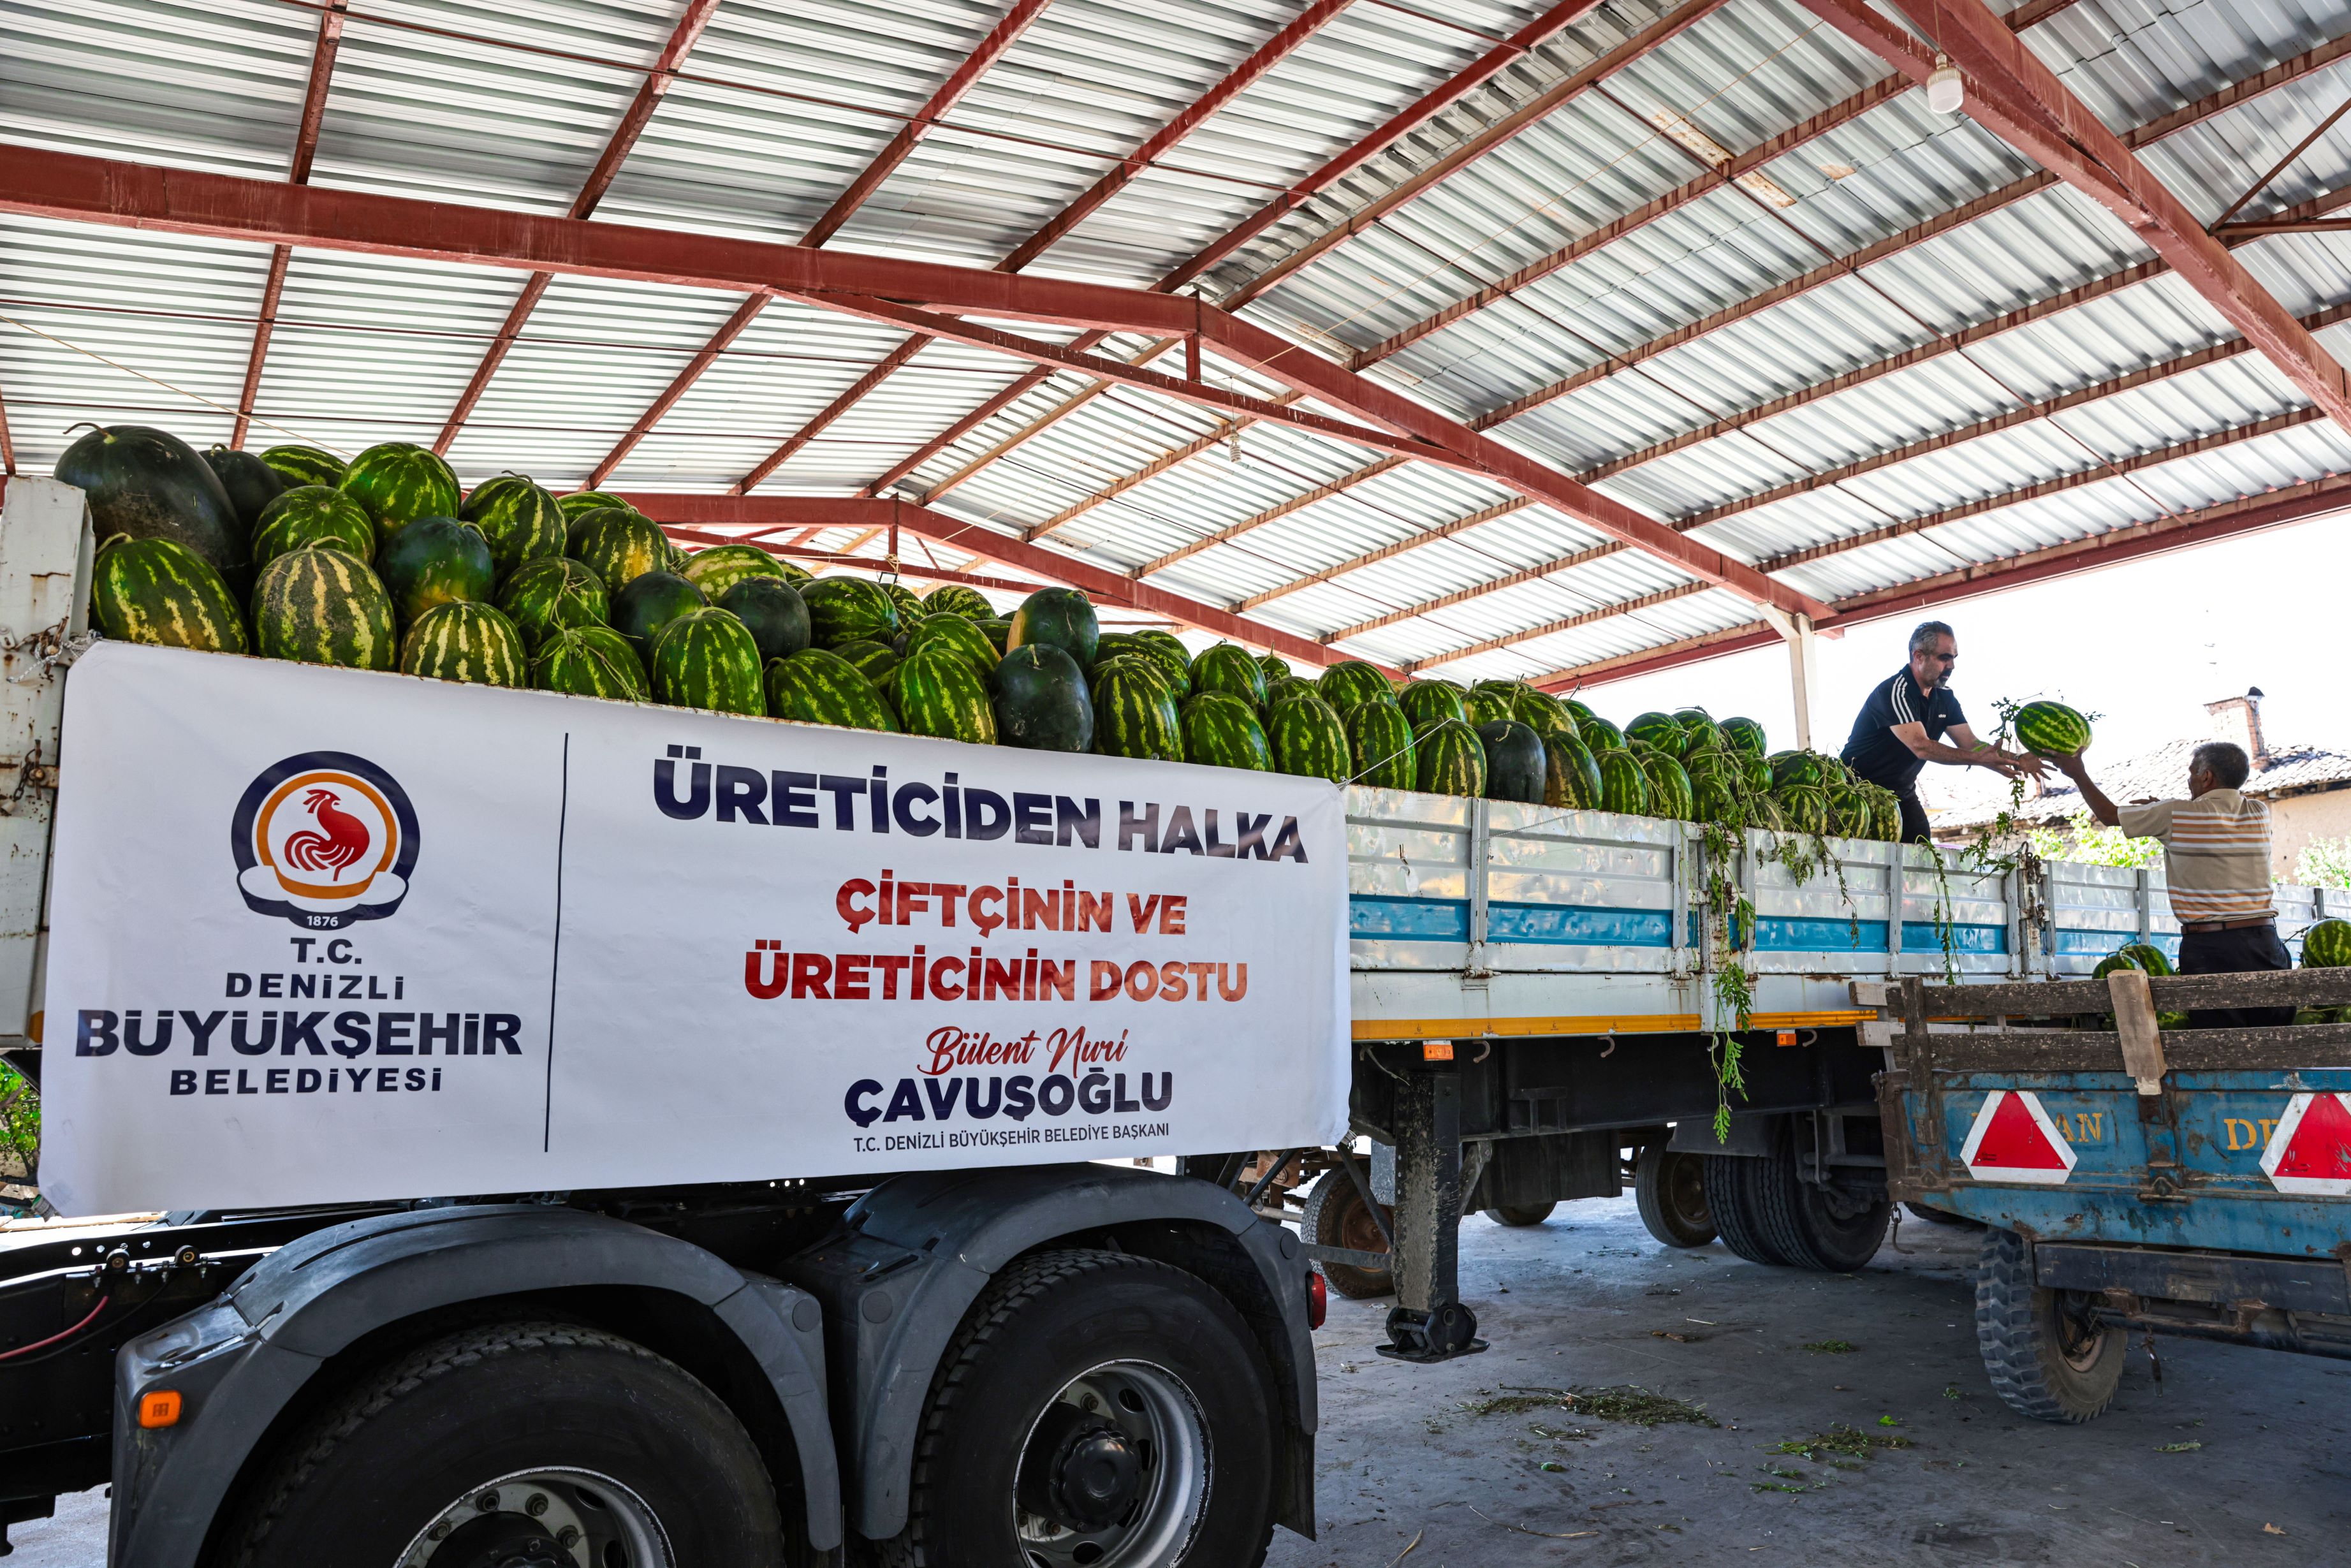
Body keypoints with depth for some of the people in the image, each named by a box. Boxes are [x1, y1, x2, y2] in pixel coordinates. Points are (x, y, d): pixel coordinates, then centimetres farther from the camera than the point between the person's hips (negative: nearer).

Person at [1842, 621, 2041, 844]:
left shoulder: (1944, 698, 6)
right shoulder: (1895, 691, -21)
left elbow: (1970, 744, 1)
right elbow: (1921, 746, -29)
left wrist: (2016, 760, -14)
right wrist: (1979, 759, -32)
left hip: (1901, 792, 8)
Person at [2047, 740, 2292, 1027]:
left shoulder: (2176, 815, -4)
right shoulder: (2260, 813, 9)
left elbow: (2109, 815, 8)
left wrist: (2078, 774, 21)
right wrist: (2160, 810, 30)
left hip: (2211, 946, -5)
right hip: (2265, 942, 5)